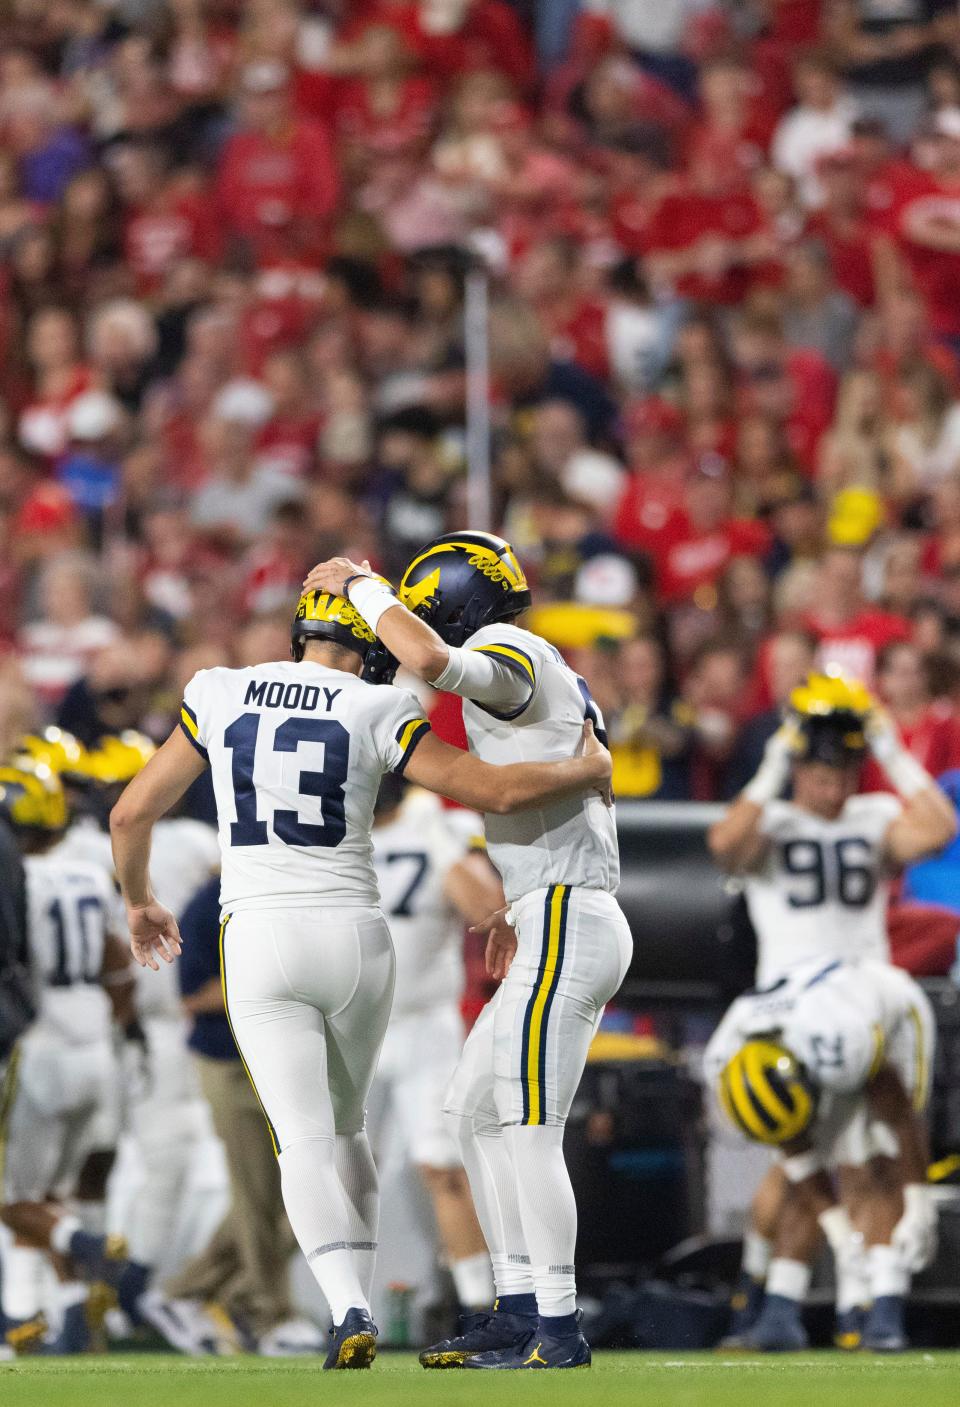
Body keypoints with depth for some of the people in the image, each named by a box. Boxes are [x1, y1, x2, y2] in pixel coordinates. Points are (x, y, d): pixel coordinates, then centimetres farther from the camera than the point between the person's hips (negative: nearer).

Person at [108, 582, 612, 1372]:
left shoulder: (221, 697, 5)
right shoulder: (376, 714, -3)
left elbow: (133, 813, 9)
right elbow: (496, 791, -8)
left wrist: (140, 903, 28)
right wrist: (588, 771, 11)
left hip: (260, 943, 0)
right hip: (355, 937, 0)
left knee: (304, 1142, -5)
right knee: (344, 1125, 22)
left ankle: (350, 1311, -26)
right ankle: (357, 1300, 16)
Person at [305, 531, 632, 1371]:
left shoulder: (512, 658, -8)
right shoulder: (546, 686, 22)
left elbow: (431, 660, -30)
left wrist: (363, 589, -14)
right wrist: (512, 911, 38)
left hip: (566, 925, -10)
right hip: (559, 930, 10)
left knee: (528, 1129, -10)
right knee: (476, 1115, 14)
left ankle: (559, 1333, -10)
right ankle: (519, 1312, 15)